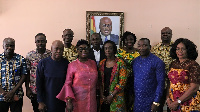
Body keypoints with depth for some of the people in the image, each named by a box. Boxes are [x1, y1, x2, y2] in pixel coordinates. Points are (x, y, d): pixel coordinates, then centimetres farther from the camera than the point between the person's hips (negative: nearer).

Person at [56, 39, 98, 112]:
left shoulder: (93, 63, 8)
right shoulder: (72, 65, -3)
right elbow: (67, 84, -4)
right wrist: (69, 101, -14)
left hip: (92, 101, 3)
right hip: (77, 101, -3)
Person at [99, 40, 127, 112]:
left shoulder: (120, 63, -7)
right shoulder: (102, 63, 7)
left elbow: (122, 81, -11)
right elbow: (99, 80, 7)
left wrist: (111, 95, -13)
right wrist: (102, 95, -4)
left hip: (116, 96, -4)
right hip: (104, 96, 4)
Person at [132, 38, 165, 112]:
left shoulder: (157, 62, -10)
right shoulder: (135, 61, 6)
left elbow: (160, 83, -12)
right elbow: (132, 80, 11)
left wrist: (156, 102, -15)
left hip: (150, 102, -4)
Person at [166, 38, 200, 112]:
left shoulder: (193, 65, -11)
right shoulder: (173, 64, 6)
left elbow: (194, 88, -17)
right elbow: (170, 83, 9)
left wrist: (177, 102, -16)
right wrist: (168, 99, -5)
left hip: (188, 104, -5)